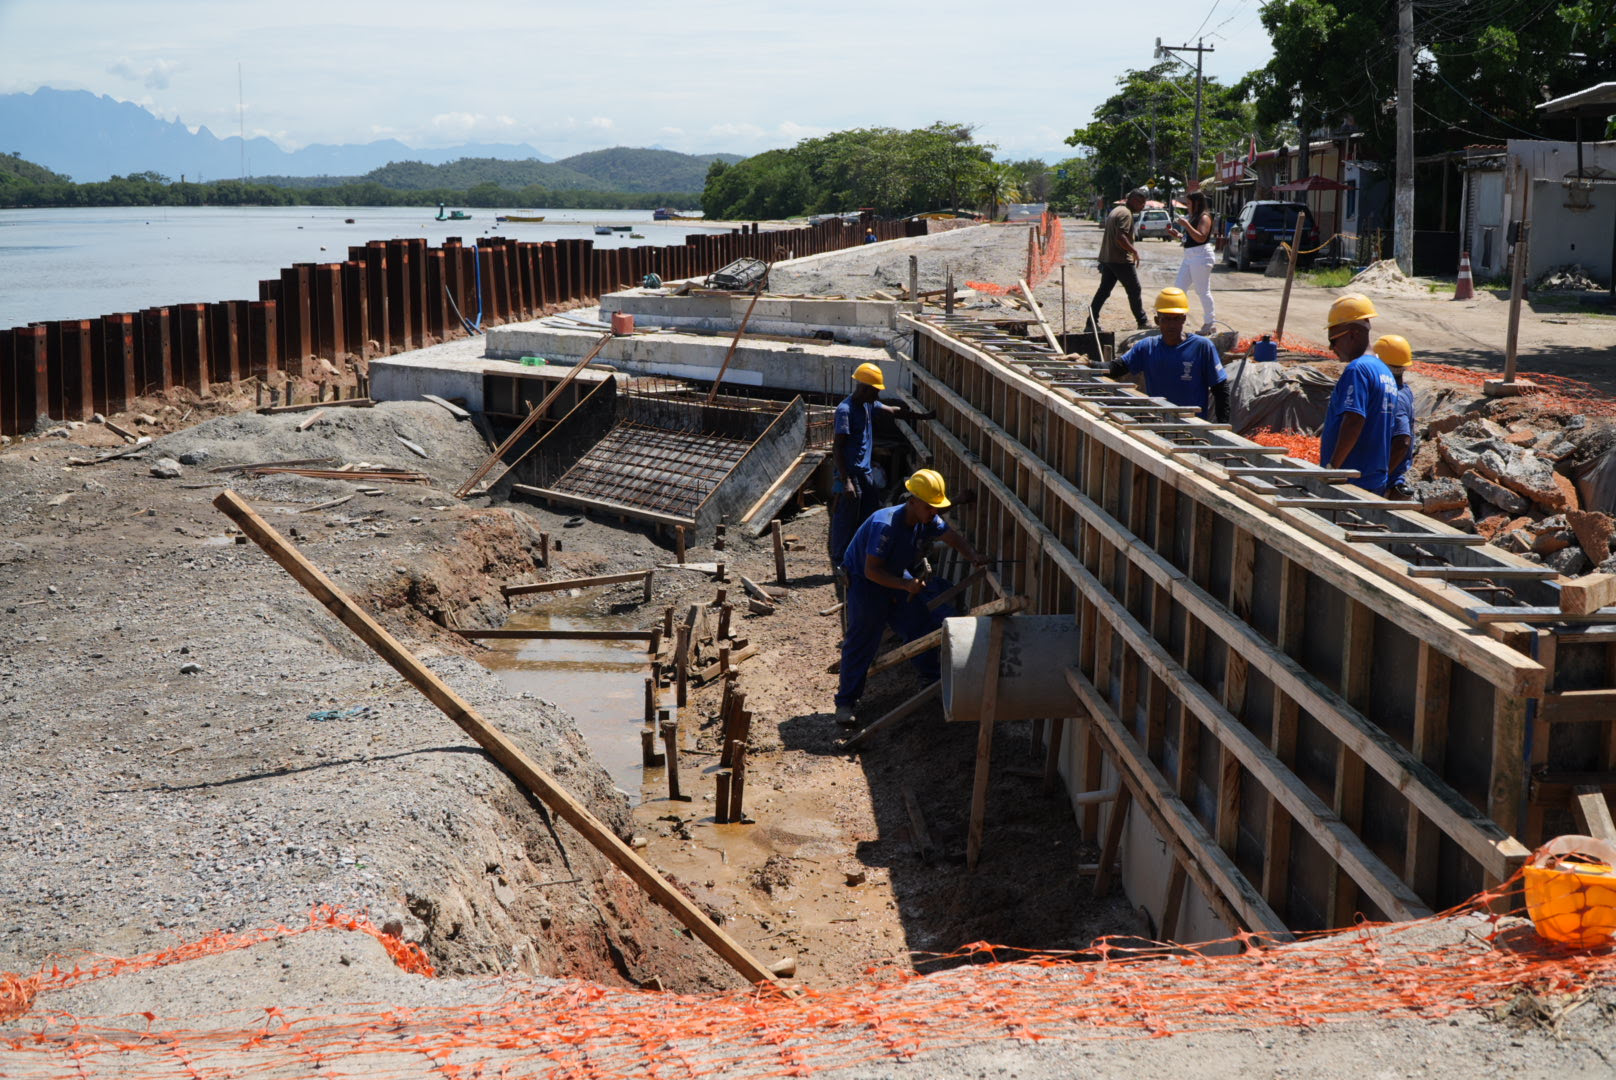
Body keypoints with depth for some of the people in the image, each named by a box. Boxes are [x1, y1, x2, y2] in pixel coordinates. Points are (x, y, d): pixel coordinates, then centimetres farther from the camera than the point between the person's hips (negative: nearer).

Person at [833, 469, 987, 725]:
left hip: (897, 575, 7)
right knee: (862, 641, -9)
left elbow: (955, 539, -2)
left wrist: (973, 557, -22)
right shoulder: (885, 525, -36)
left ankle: (931, 677, 29)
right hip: (864, 580, -7)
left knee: (920, 625, 9)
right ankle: (845, 701, -2)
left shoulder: (928, 521, -14)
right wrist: (906, 585, -41)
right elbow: (872, 570, -33)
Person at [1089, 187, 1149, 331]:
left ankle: (1092, 319, 7)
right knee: (1134, 291, -1)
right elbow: (1120, 237, -26)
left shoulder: (1116, 210, 17)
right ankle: (1142, 322, 4)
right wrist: (1134, 251, -17)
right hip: (1121, 260, -10)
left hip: (1106, 258, 10)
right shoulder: (1125, 213, -15)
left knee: (1104, 290, 10)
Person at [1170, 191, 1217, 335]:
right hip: (1189, 257, 10)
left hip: (1201, 257, -10)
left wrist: (1186, 225, -24)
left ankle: (1210, 323, 2)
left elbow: (1201, 237, -24)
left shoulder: (1204, 217, -11)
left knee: (1203, 291, -5)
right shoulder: (1193, 217, 18)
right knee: (1178, 288, 7)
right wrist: (1179, 235, 11)